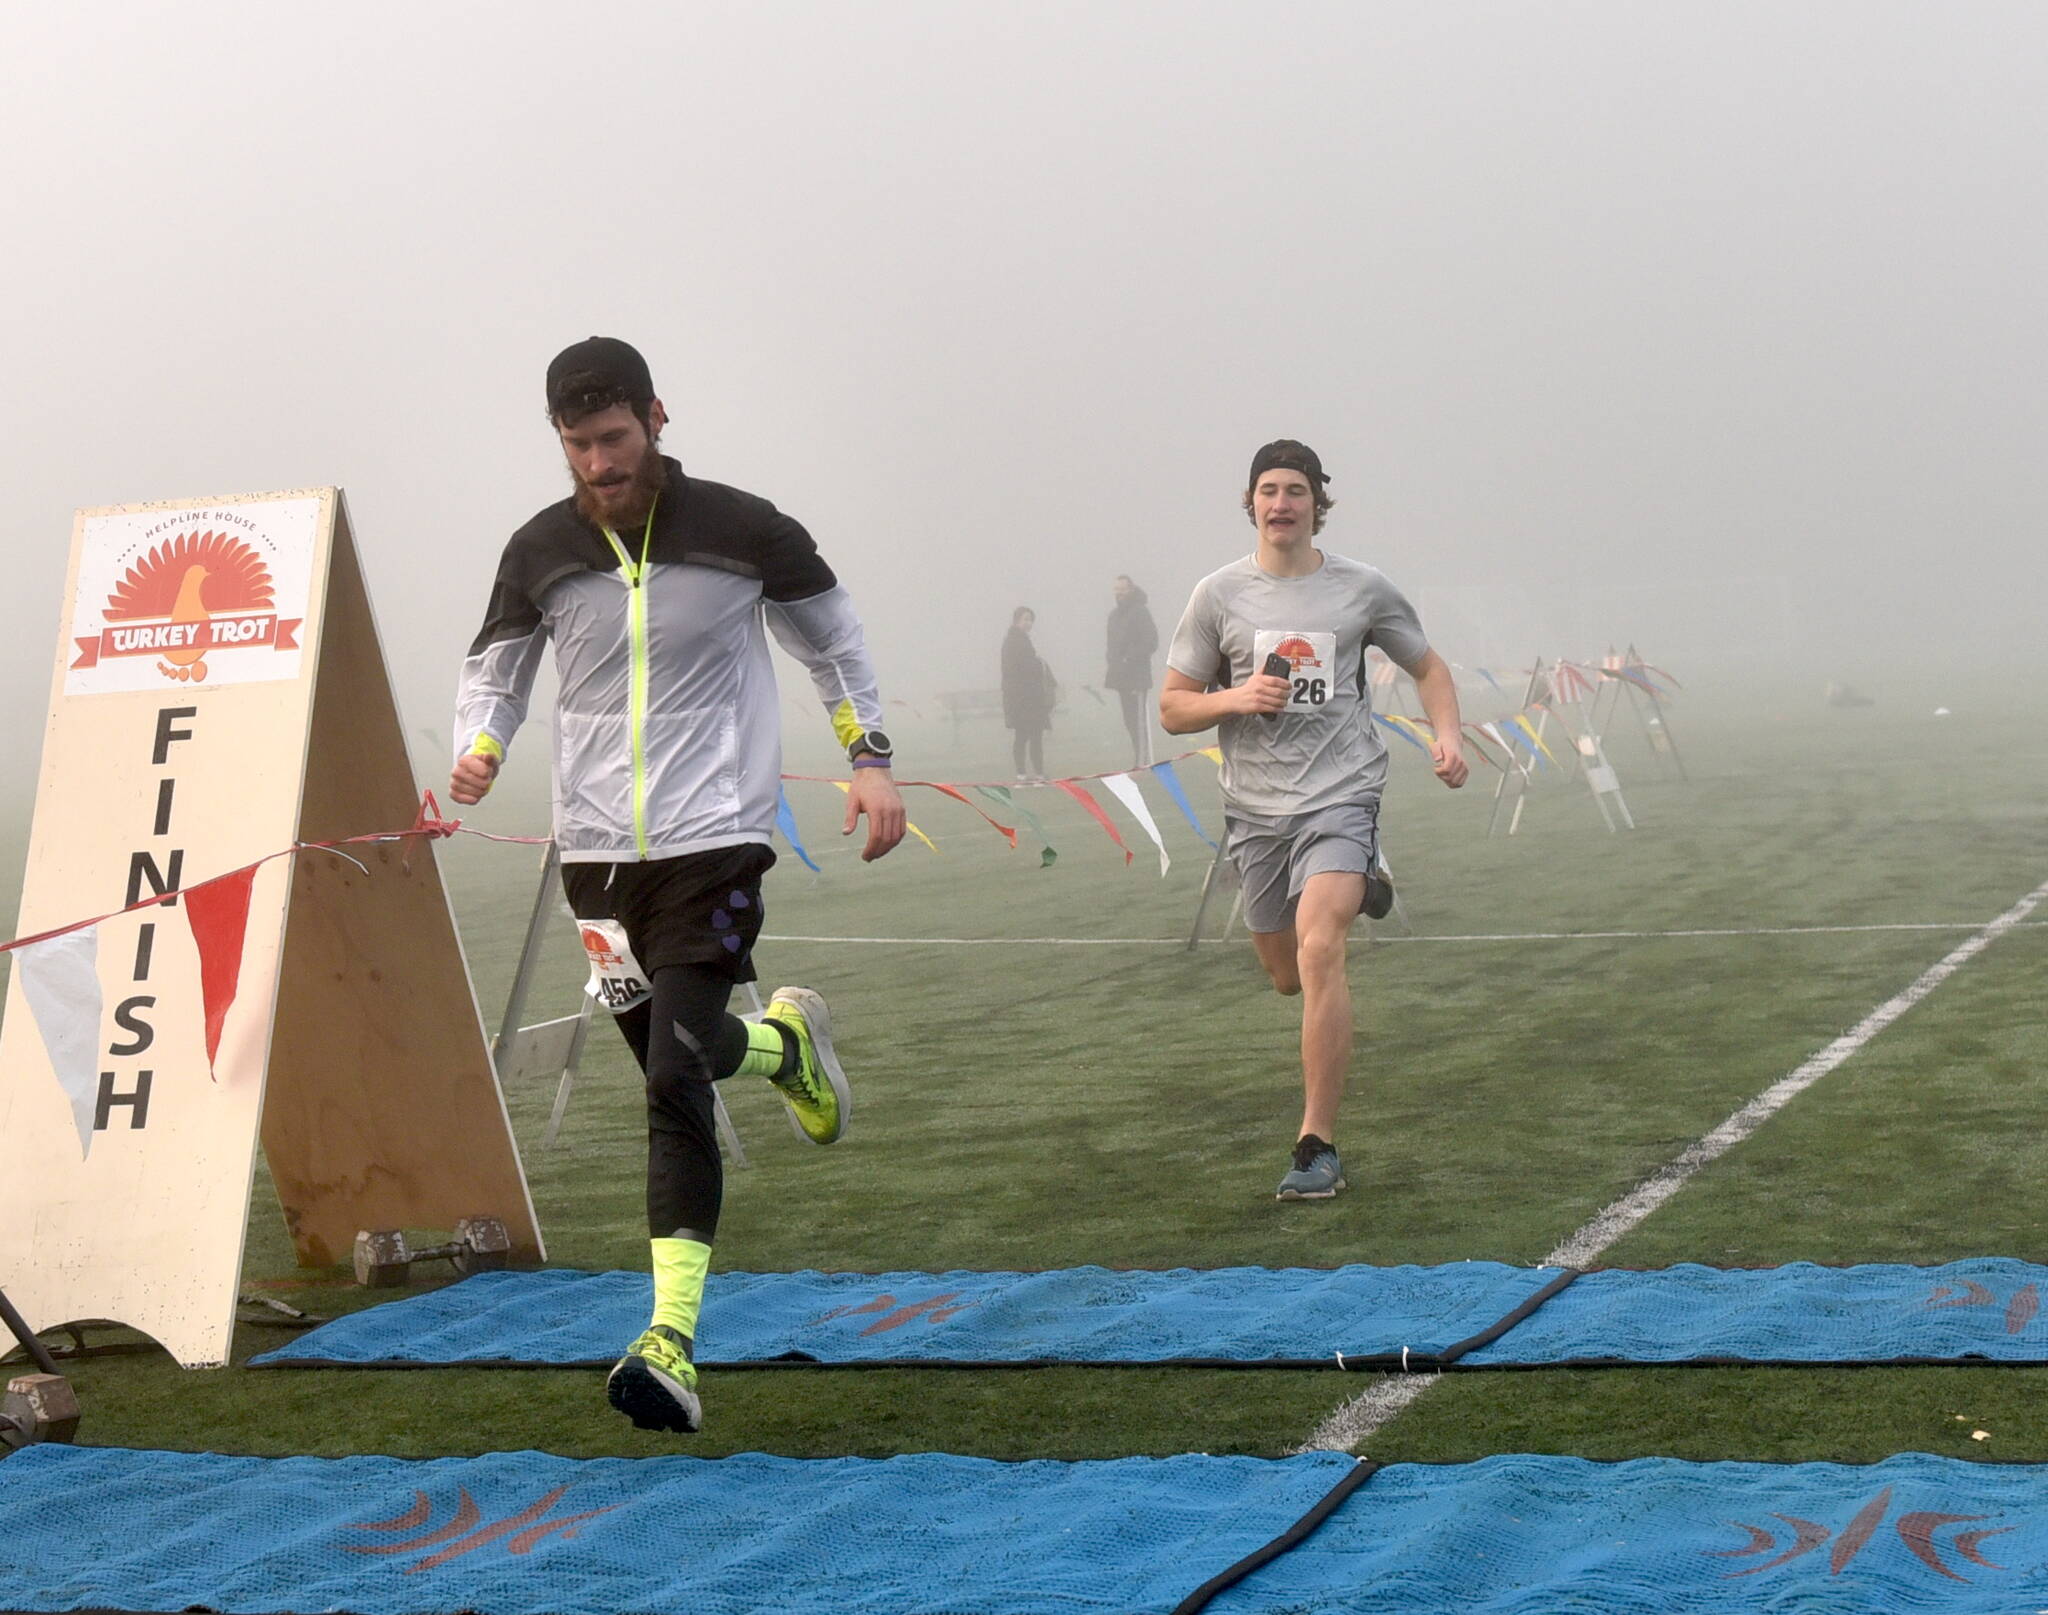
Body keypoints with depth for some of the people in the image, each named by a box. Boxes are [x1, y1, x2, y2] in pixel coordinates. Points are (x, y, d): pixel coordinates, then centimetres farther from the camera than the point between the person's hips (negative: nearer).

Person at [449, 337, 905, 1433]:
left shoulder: (742, 531, -4)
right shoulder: (539, 554, 2)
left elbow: (830, 633, 13)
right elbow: (494, 669, 14)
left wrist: (870, 757, 6)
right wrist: (477, 752, -8)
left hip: (714, 841, -4)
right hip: (596, 848, 4)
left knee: (674, 1079, -15)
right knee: (673, 1061, 15)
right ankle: (783, 1041, 48)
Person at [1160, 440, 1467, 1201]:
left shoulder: (1363, 589, 3)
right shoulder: (1219, 594, 4)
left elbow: (1428, 666, 17)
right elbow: (1173, 708, 6)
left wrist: (1448, 738, -2)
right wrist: (1237, 698, -14)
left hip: (1340, 797, -3)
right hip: (1254, 808, 3)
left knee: (1318, 950, -24)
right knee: (1287, 975, 13)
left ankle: (1317, 1147, -20)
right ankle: (1355, 893, 51)